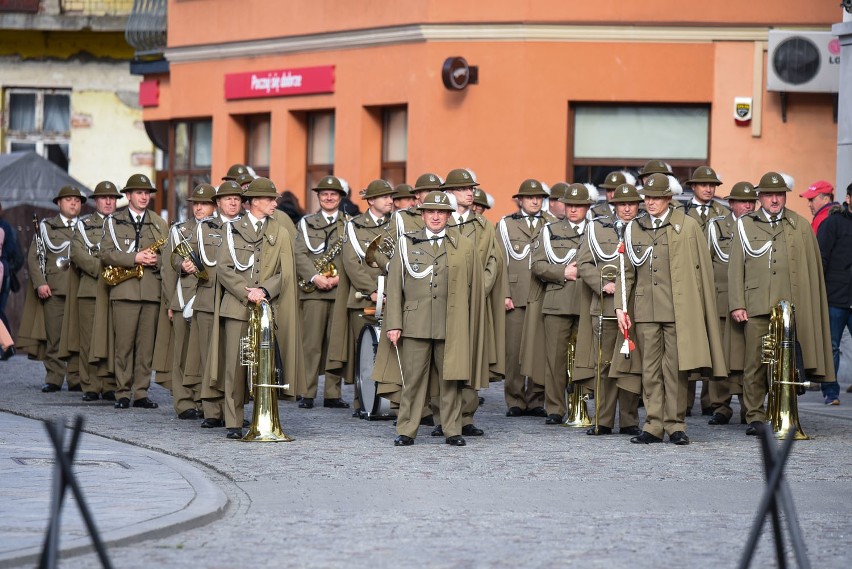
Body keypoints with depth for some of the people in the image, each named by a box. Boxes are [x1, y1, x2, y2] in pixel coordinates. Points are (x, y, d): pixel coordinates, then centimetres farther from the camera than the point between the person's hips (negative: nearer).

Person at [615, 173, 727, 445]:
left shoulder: (687, 226, 2)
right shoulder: (634, 228, 12)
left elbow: (702, 269, 3)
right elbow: (626, 271, 14)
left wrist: (699, 309, -1)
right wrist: (620, 306, 6)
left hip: (678, 310, -3)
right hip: (646, 310, 3)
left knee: (676, 369, -1)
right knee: (650, 369, 3)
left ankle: (675, 425, 6)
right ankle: (653, 425, 7)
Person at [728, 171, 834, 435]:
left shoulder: (800, 225, 13)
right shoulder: (745, 225, 11)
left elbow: (813, 268, 12)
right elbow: (736, 267, 9)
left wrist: (806, 305, 6)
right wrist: (737, 304, 0)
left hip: (791, 306, 0)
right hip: (756, 306, 0)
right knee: (755, 363, -3)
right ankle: (755, 417, 4)